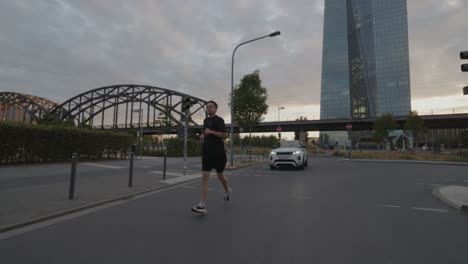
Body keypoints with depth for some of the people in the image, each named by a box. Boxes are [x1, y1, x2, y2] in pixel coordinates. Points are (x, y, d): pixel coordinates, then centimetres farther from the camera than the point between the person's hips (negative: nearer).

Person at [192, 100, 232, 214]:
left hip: (218, 153, -5)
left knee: (220, 176, 13)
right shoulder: (205, 120, 15)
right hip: (206, 153, 5)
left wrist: (211, 132, -25)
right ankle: (203, 205, -8)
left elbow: (224, 135, -15)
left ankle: (227, 190, 45)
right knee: (204, 177, -6)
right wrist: (202, 136, 9)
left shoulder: (219, 120, -6)